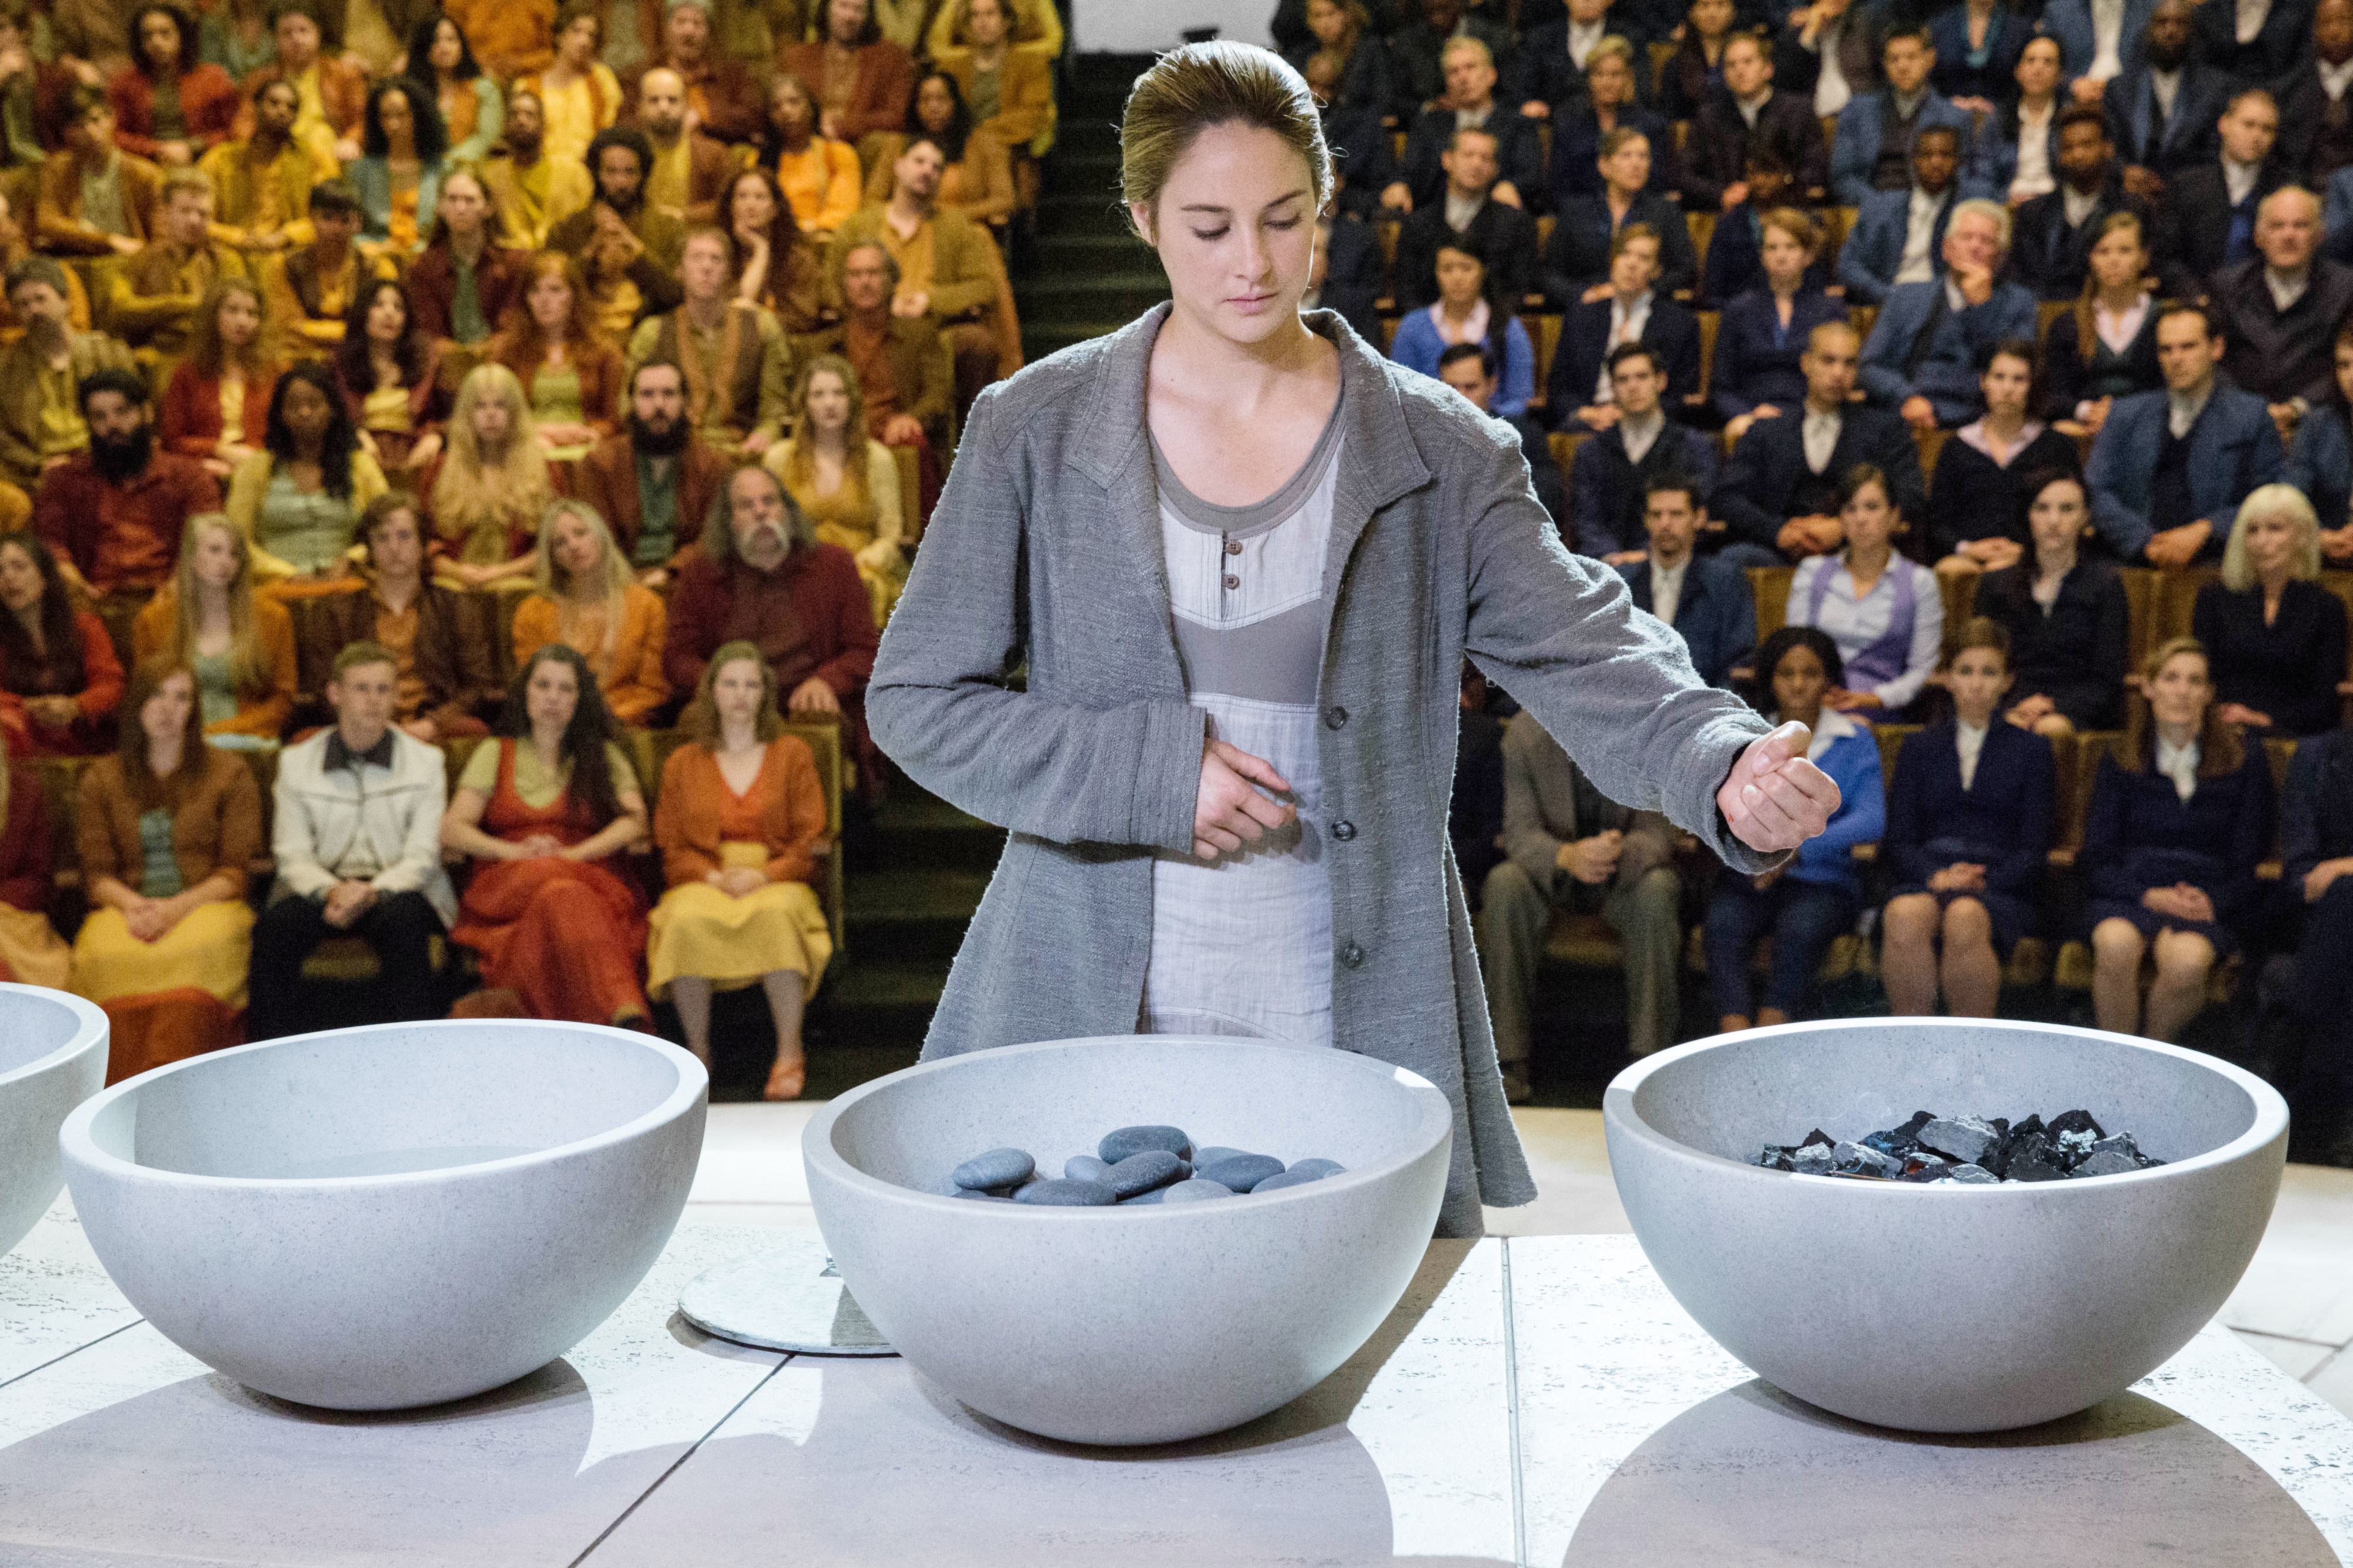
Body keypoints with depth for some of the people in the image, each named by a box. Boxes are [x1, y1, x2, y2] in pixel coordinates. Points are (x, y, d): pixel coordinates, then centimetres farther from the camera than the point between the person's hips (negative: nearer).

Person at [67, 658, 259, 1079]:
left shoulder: (230, 774, 13)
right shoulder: (99, 781, 19)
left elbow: (236, 870, 5)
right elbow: (97, 873, 12)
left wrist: (179, 906, -12)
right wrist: (134, 904, -11)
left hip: (206, 903, -1)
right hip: (126, 907, 2)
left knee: (195, 950, -38)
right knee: (108, 954, -35)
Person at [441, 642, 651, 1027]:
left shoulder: (603, 756, 22)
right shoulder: (495, 753, 22)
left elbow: (634, 820, 4)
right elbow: (452, 830, 9)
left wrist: (575, 854, -13)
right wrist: (514, 851, -11)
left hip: (586, 876, 0)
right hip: (505, 886, 0)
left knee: (561, 899, -42)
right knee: (561, 895, -40)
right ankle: (625, 1009, -64)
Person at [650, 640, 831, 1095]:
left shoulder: (792, 754, 15)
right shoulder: (683, 763, 19)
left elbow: (809, 841, 7)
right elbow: (672, 847, 12)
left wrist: (763, 875, -11)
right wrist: (713, 876, -9)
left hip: (776, 881, -1)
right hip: (704, 882, 1)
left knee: (776, 914, -39)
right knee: (687, 919, -37)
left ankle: (790, 1055, -33)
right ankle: (698, 1054, -26)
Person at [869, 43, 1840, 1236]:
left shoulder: (1439, 454, 1)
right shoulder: (1037, 432, 0)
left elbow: (1584, 652, -8)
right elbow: (915, 700, 1)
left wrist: (1723, 764, -30)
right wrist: (1154, 774, -12)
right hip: (1089, 1012, 0)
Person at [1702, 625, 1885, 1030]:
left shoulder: (1854, 742, 8)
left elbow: (1871, 821, -8)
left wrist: (1797, 848, -23)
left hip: (1823, 880, -2)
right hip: (1747, 877, 2)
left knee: (1800, 929, -35)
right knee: (1722, 926, -30)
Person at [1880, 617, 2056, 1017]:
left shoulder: (2031, 751, 18)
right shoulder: (1920, 748, 22)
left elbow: (2034, 849, 8)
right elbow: (1897, 840, 12)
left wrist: (1984, 882, -10)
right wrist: (1936, 876, -9)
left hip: (1999, 890, -1)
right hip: (1925, 882, 1)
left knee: (1965, 919, -39)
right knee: (1906, 916, -37)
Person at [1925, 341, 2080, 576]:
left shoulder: (2057, 446, 16)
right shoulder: (1957, 448, 19)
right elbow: (1937, 523, 12)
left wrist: (2023, 550, -9)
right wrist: (1967, 548, -8)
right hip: (1963, 556, 1)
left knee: (2002, 572, -37)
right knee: (1951, 569, -35)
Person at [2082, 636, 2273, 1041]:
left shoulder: (2244, 759, 11)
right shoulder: (2119, 761, 14)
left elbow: (2248, 856, 11)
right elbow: (2099, 853, 9)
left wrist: (2213, 900, -10)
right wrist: (2149, 896, -10)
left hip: (2207, 898, -1)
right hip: (2129, 893, 1)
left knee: (2185, 960, -36)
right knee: (2116, 945, -36)